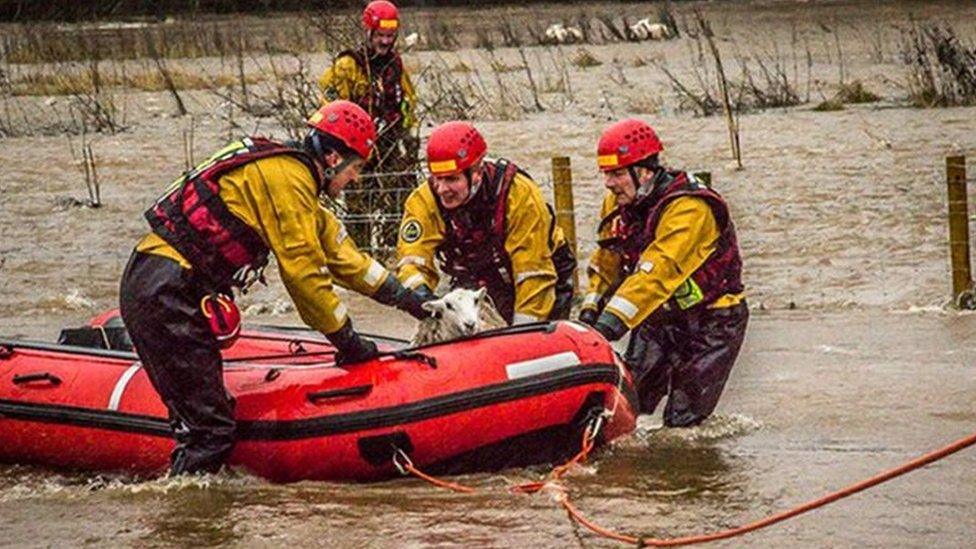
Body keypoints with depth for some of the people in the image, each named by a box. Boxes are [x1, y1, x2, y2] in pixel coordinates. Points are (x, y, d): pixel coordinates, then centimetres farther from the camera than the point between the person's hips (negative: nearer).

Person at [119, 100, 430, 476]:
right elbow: (303, 272, -12)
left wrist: (407, 297, 32)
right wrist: (346, 341, -2)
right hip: (165, 294, -11)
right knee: (212, 429, -11)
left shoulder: (291, 175, 22)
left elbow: (340, 254, 30)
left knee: (200, 417, 12)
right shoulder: (287, 177, -10)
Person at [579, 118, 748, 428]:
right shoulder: (618, 204, -1)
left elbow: (657, 273, -38)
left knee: (682, 422, -10)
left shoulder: (689, 208, -28)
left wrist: (612, 322, -46)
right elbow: (606, 263, 8)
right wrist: (590, 311, -9)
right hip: (658, 318, 7)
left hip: (710, 320, -7)